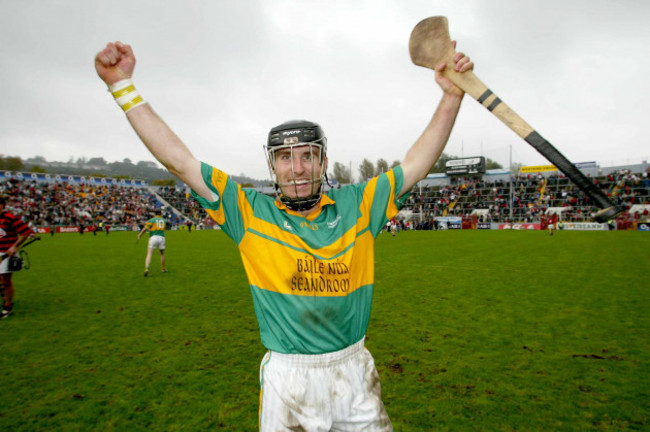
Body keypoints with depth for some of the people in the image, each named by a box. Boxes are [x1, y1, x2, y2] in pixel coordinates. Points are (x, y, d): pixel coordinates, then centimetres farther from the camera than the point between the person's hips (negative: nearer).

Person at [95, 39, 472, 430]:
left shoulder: (356, 205, -3)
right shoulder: (251, 212, -7)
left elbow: (416, 164, -2)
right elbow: (179, 160, -7)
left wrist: (452, 96, -8)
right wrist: (122, 85, -8)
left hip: (355, 373, 2)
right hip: (287, 378, -1)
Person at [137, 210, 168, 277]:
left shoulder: (152, 220, 7)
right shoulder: (163, 220, 20)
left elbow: (145, 228, -2)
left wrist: (139, 235, 10)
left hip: (153, 238, -3)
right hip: (161, 238, 3)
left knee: (149, 254, -5)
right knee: (162, 253, 22)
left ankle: (146, 269, -24)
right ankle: (163, 268, 28)